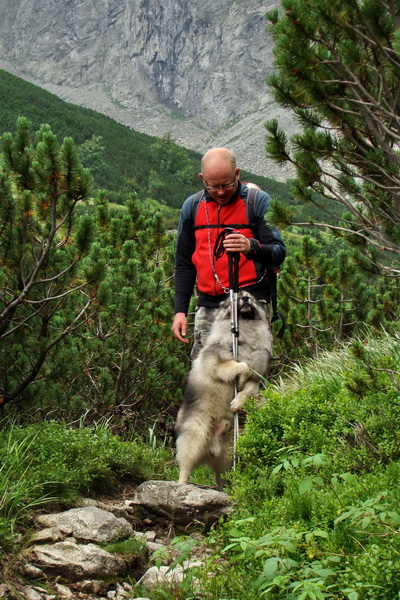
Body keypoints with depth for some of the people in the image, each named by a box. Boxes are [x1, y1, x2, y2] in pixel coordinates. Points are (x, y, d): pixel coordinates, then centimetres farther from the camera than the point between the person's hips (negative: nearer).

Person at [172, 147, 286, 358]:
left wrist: (252, 247, -28)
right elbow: (184, 263, 18)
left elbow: (279, 252, -6)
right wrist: (180, 310, 11)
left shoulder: (258, 202, 0)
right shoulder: (192, 206, 12)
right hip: (208, 307, 4)